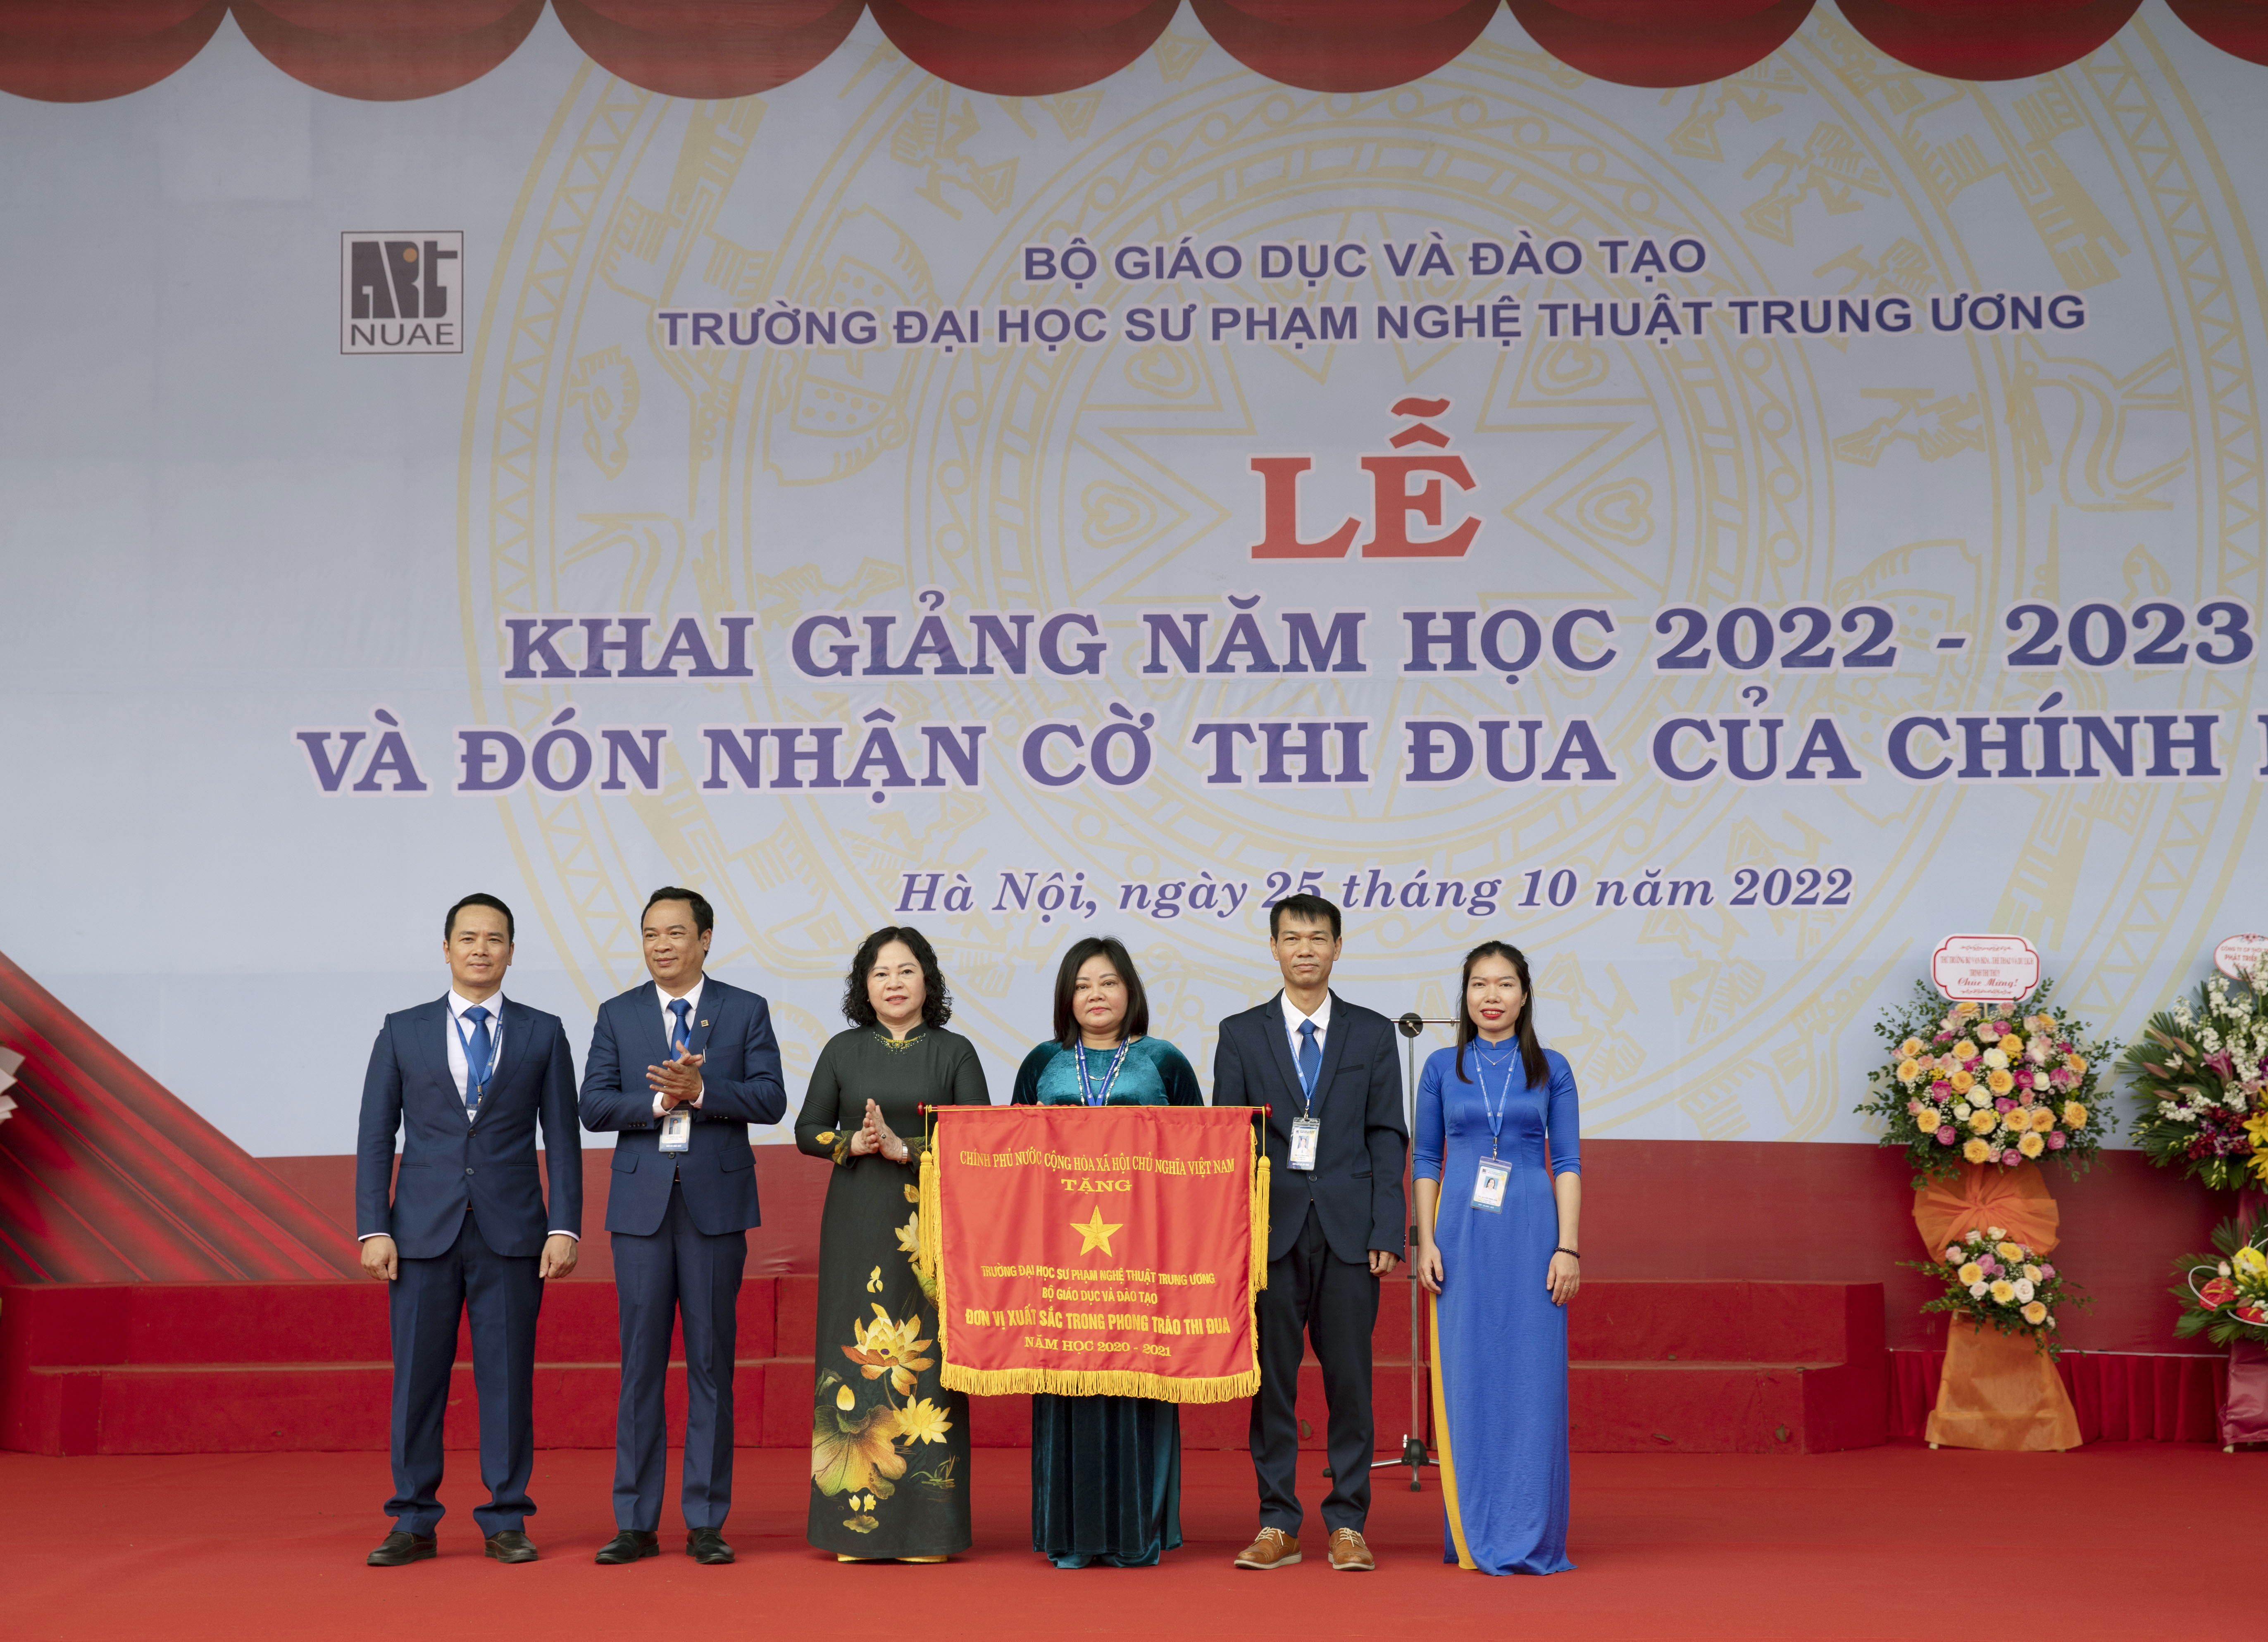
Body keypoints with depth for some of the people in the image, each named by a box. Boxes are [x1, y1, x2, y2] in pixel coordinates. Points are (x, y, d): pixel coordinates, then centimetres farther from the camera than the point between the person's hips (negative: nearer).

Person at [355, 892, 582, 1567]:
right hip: (424, 1232, 0)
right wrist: (374, 1230, -3)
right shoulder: (403, 1032, 7)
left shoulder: (543, 1034, 7)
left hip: (511, 1233, 0)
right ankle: (414, 1523, 12)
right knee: (417, 1378, 2)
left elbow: (562, 1139, 5)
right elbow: (375, 1137, 5)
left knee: (507, 1378, 2)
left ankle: (505, 1522, 11)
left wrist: (564, 1227, -4)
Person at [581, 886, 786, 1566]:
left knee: (711, 1363, 2)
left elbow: (770, 1099, -5)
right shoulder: (618, 1015, 9)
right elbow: (594, 1106, 0)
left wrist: (699, 1091, -18)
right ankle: (637, 1523, 9)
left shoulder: (747, 1011, 5)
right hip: (642, 1203, 1)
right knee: (641, 1363, 3)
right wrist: (660, 1102, -14)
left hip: (716, 1203, -1)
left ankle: (706, 1522, 8)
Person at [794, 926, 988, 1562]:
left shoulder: (955, 1052, 4)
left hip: (931, 1224, -1)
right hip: (858, 1224, 2)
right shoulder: (843, 1051, 10)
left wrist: (904, 1148, -13)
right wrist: (855, 1143, -9)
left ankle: (925, 1527, 3)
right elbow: (809, 1130, 10)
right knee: (857, 1356, -1)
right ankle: (857, 1525, 5)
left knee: (925, 1359, -3)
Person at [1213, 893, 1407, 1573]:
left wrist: (1386, 1232, -4)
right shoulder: (1240, 1034, 7)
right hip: (1271, 1228, 0)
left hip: (1348, 1230, 0)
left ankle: (1348, 1525, 10)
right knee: (1272, 1378, 3)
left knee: (1349, 1378, 2)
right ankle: (1277, 1524, 11)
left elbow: (1388, 1136, 5)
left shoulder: (1372, 1033, 8)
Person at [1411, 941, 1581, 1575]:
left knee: (1532, 1377, -2)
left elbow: (1568, 1162, 4)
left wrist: (1568, 1246, -5)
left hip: (1531, 1234, -1)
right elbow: (1425, 1159, 9)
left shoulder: (1551, 1069, 6)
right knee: (1466, 1376, 1)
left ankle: (1530, 1537, 6)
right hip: (1462, 1236, 1)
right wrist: (1426, 1241, -1)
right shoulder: (1442, 1068, 8)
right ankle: (1471, 1535, 9)